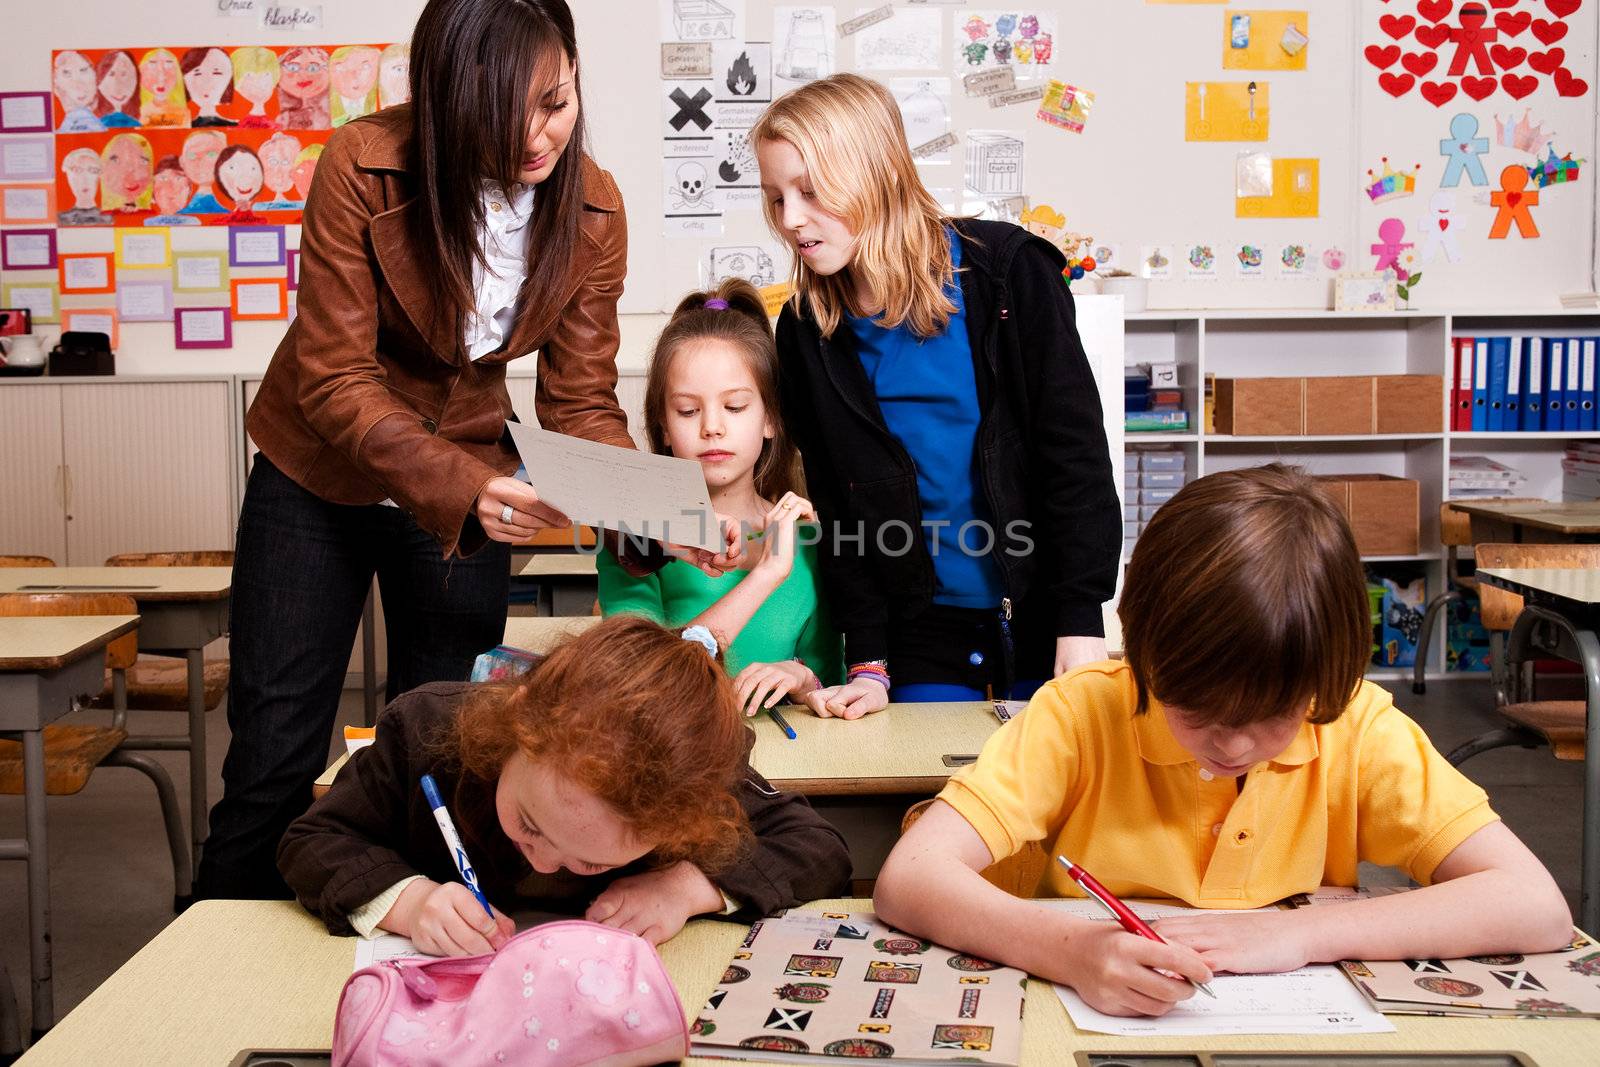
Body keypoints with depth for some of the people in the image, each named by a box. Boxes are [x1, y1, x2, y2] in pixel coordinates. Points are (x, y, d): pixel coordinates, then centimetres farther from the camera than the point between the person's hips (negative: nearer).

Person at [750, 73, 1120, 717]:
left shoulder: (1006, 270, -8)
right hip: (923, 642, 2)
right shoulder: (807, 331, 0)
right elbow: (839, 508, 3)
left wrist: (1082, 617, -13)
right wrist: (867, 661, -4)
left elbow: (1076, 449, -9)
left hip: (1043, 618, -2)